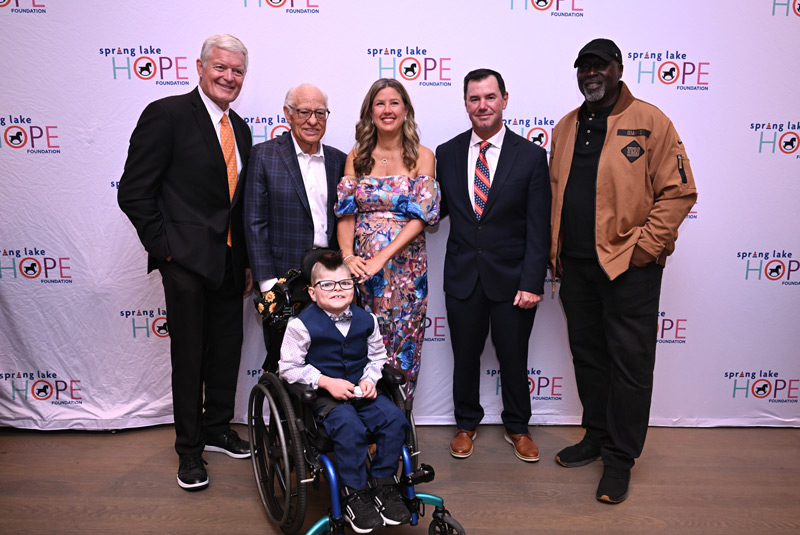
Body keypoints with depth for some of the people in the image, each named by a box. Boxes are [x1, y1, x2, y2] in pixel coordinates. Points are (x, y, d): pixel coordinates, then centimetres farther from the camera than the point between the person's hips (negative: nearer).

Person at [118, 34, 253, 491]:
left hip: (228, 260, 7)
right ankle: (190, 449, 23)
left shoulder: (240, 129, 12)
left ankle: (218, 429, 36)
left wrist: (247, 262, 12)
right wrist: (165, 248, -13)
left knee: (227, 350, 15)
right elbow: (133, 192, -12)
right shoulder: (167, 114, -9)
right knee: (189, 357, 5)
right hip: (187, 260, -6)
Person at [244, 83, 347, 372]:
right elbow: (255, 223, -5)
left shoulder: (339, 160, 9)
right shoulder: (264, 155, -2)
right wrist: (267, 282, -11)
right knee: (281, 363, 7)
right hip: (283, 277, -3)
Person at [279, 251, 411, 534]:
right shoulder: (302, 324, -10)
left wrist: (370, 379, -4)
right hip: (324, 395, -4)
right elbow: (288, 367, -8)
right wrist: (327, 382, -16)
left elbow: (377, 356, 16)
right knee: (350, 426, -32)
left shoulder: (366, 319, 3)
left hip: (361, 390, 5)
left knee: (394, 418, -19)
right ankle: (355, 494, -9)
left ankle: (384, 485, 1)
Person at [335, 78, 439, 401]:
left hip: (405, 266, -1)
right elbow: (346, 212, 3)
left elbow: (420, 216, -7)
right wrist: (348, 255, -14)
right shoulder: (356, 156, 9)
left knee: (402, 348, 4)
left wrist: (382, 257, -17)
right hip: (360, 266, 2)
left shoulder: (422, 156, 2)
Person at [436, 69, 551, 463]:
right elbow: (439, 209, 9)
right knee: (465, 356, 14)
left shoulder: (530, 155, -4)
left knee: (514, 358, 12)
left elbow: (538, 226, -7)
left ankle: (517, 426, 36)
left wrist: (532, 282, -13)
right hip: (462, 276, 2)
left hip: (512, 278, -1)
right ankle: (466, 424, 37)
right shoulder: (446, 154, 4)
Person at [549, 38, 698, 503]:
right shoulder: (566, 128, 12)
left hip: (629, 268, -5)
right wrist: (556, 251, 8)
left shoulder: (649, 121, -5)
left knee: (629, 363, 3)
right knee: (587, 355, 15)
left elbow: (679, 192, -8)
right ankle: (596, 437, 33)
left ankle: (620, 458, 18)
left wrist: (643, 248, -13)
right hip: (576, 265, 6)